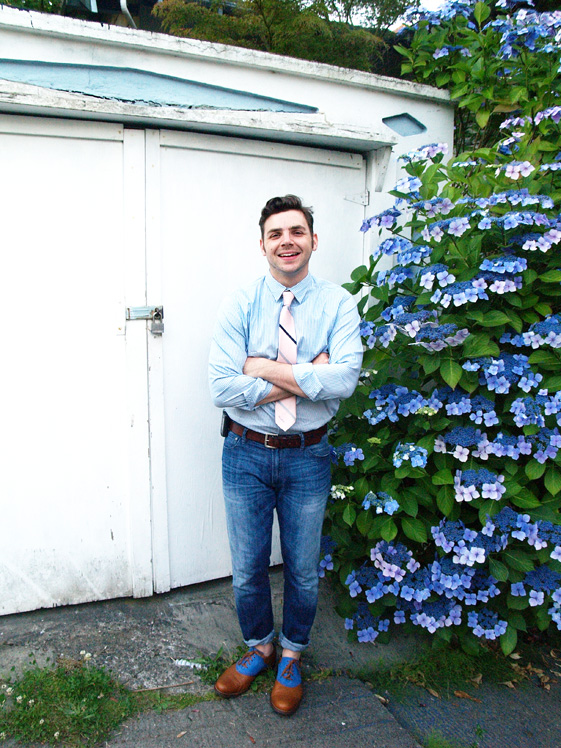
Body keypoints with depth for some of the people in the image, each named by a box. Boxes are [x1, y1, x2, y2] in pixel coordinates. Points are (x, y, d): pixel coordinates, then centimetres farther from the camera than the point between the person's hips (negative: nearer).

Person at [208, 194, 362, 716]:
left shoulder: (337, 304, -6)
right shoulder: (239, 306, -6)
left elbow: (345, 379, -21)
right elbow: (222, 388, -17)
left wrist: (268, 368, -20)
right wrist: (308, 377, -19)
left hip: (308, 457, 0)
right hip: (247, 453, 1)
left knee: (303, 570, 17)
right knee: (247, 569, 15)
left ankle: (292, 657, 44)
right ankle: (259, 647, 45)